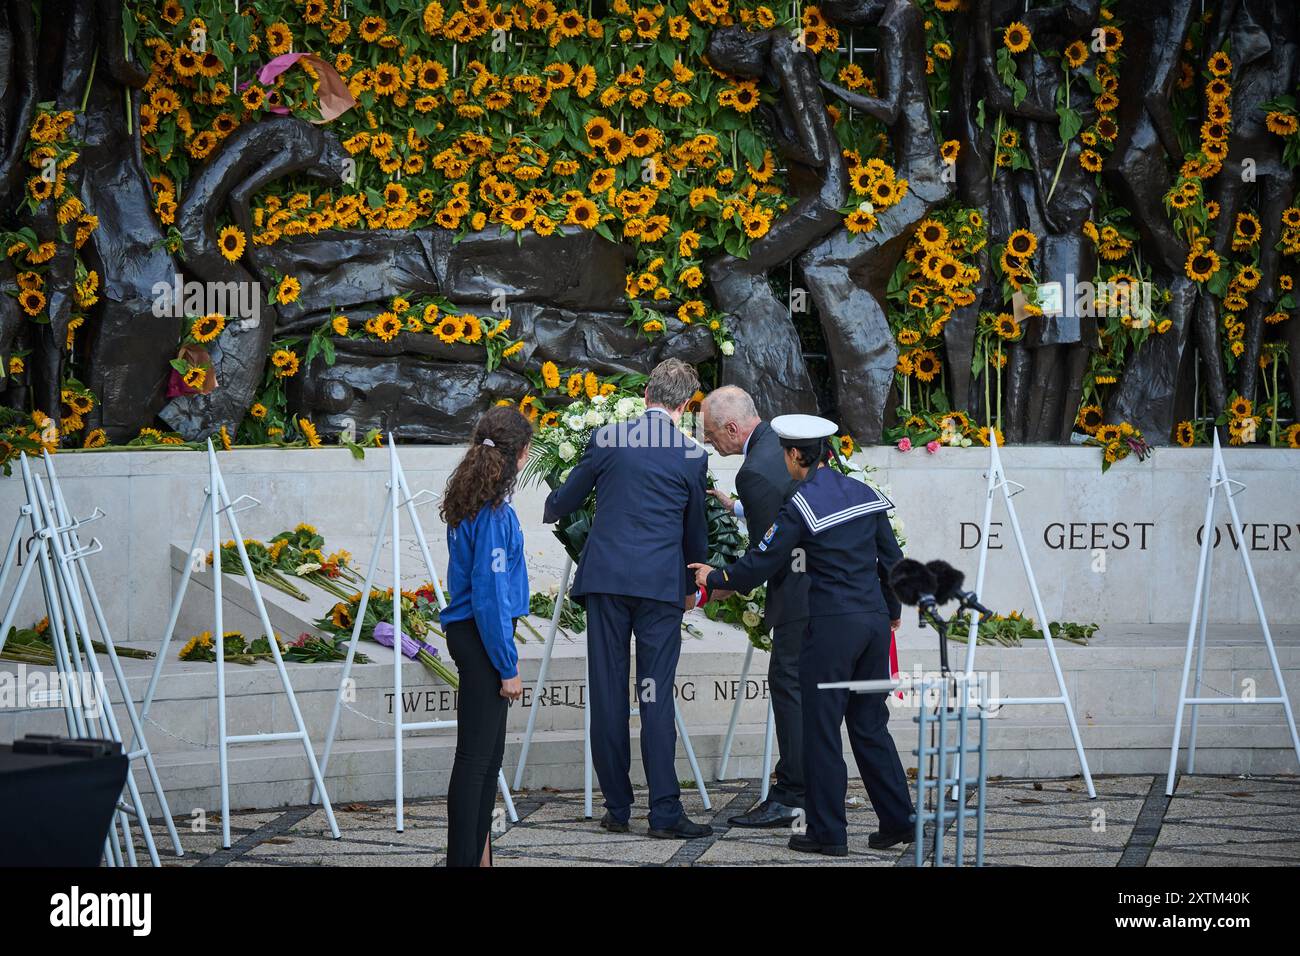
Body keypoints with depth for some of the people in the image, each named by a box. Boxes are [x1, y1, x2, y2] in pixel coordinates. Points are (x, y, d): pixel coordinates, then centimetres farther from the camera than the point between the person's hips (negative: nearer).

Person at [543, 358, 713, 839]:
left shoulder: (607, 439, 2)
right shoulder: (693, 456, 3)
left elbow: (565, 500, 15)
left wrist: (548, 511, 40)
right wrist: (692, 585, 33)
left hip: (606, 577, 1)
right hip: (661, 582, -1)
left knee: (607, 694, 5)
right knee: (656, 697, -1)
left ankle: (617, 808, 8)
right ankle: (664, 812, -5)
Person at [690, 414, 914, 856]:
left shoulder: (799, 507, -12)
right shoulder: (864, 494, 8)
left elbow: (758, 566, -9)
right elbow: (891, 558, 15)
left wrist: (714, 578, 9)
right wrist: (891, 610, 29)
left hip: (832, 626, -7)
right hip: (874, 621, 7)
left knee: (821, 728, 2)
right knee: (870, 724, 15)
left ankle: (828, 833, 5)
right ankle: (897, 820, 14)